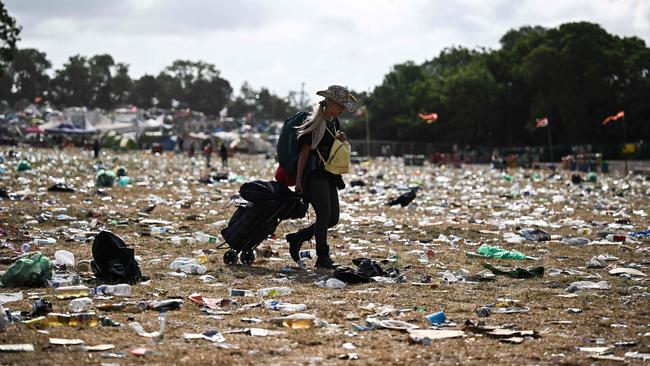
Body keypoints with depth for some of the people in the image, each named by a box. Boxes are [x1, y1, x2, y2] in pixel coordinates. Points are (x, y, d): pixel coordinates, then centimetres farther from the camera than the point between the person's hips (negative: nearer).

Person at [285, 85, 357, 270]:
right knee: (324, 215, -13)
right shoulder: (314, 122, -10)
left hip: (329, 175, 9)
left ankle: (297, 238, 18)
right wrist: (298, 179, -15)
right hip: (314, 174, -9)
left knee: (333, 218, 6)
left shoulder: (334, 122, 15)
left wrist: (341, 140, 3)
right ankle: (322, 258, -6)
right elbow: (305, 150, -12)